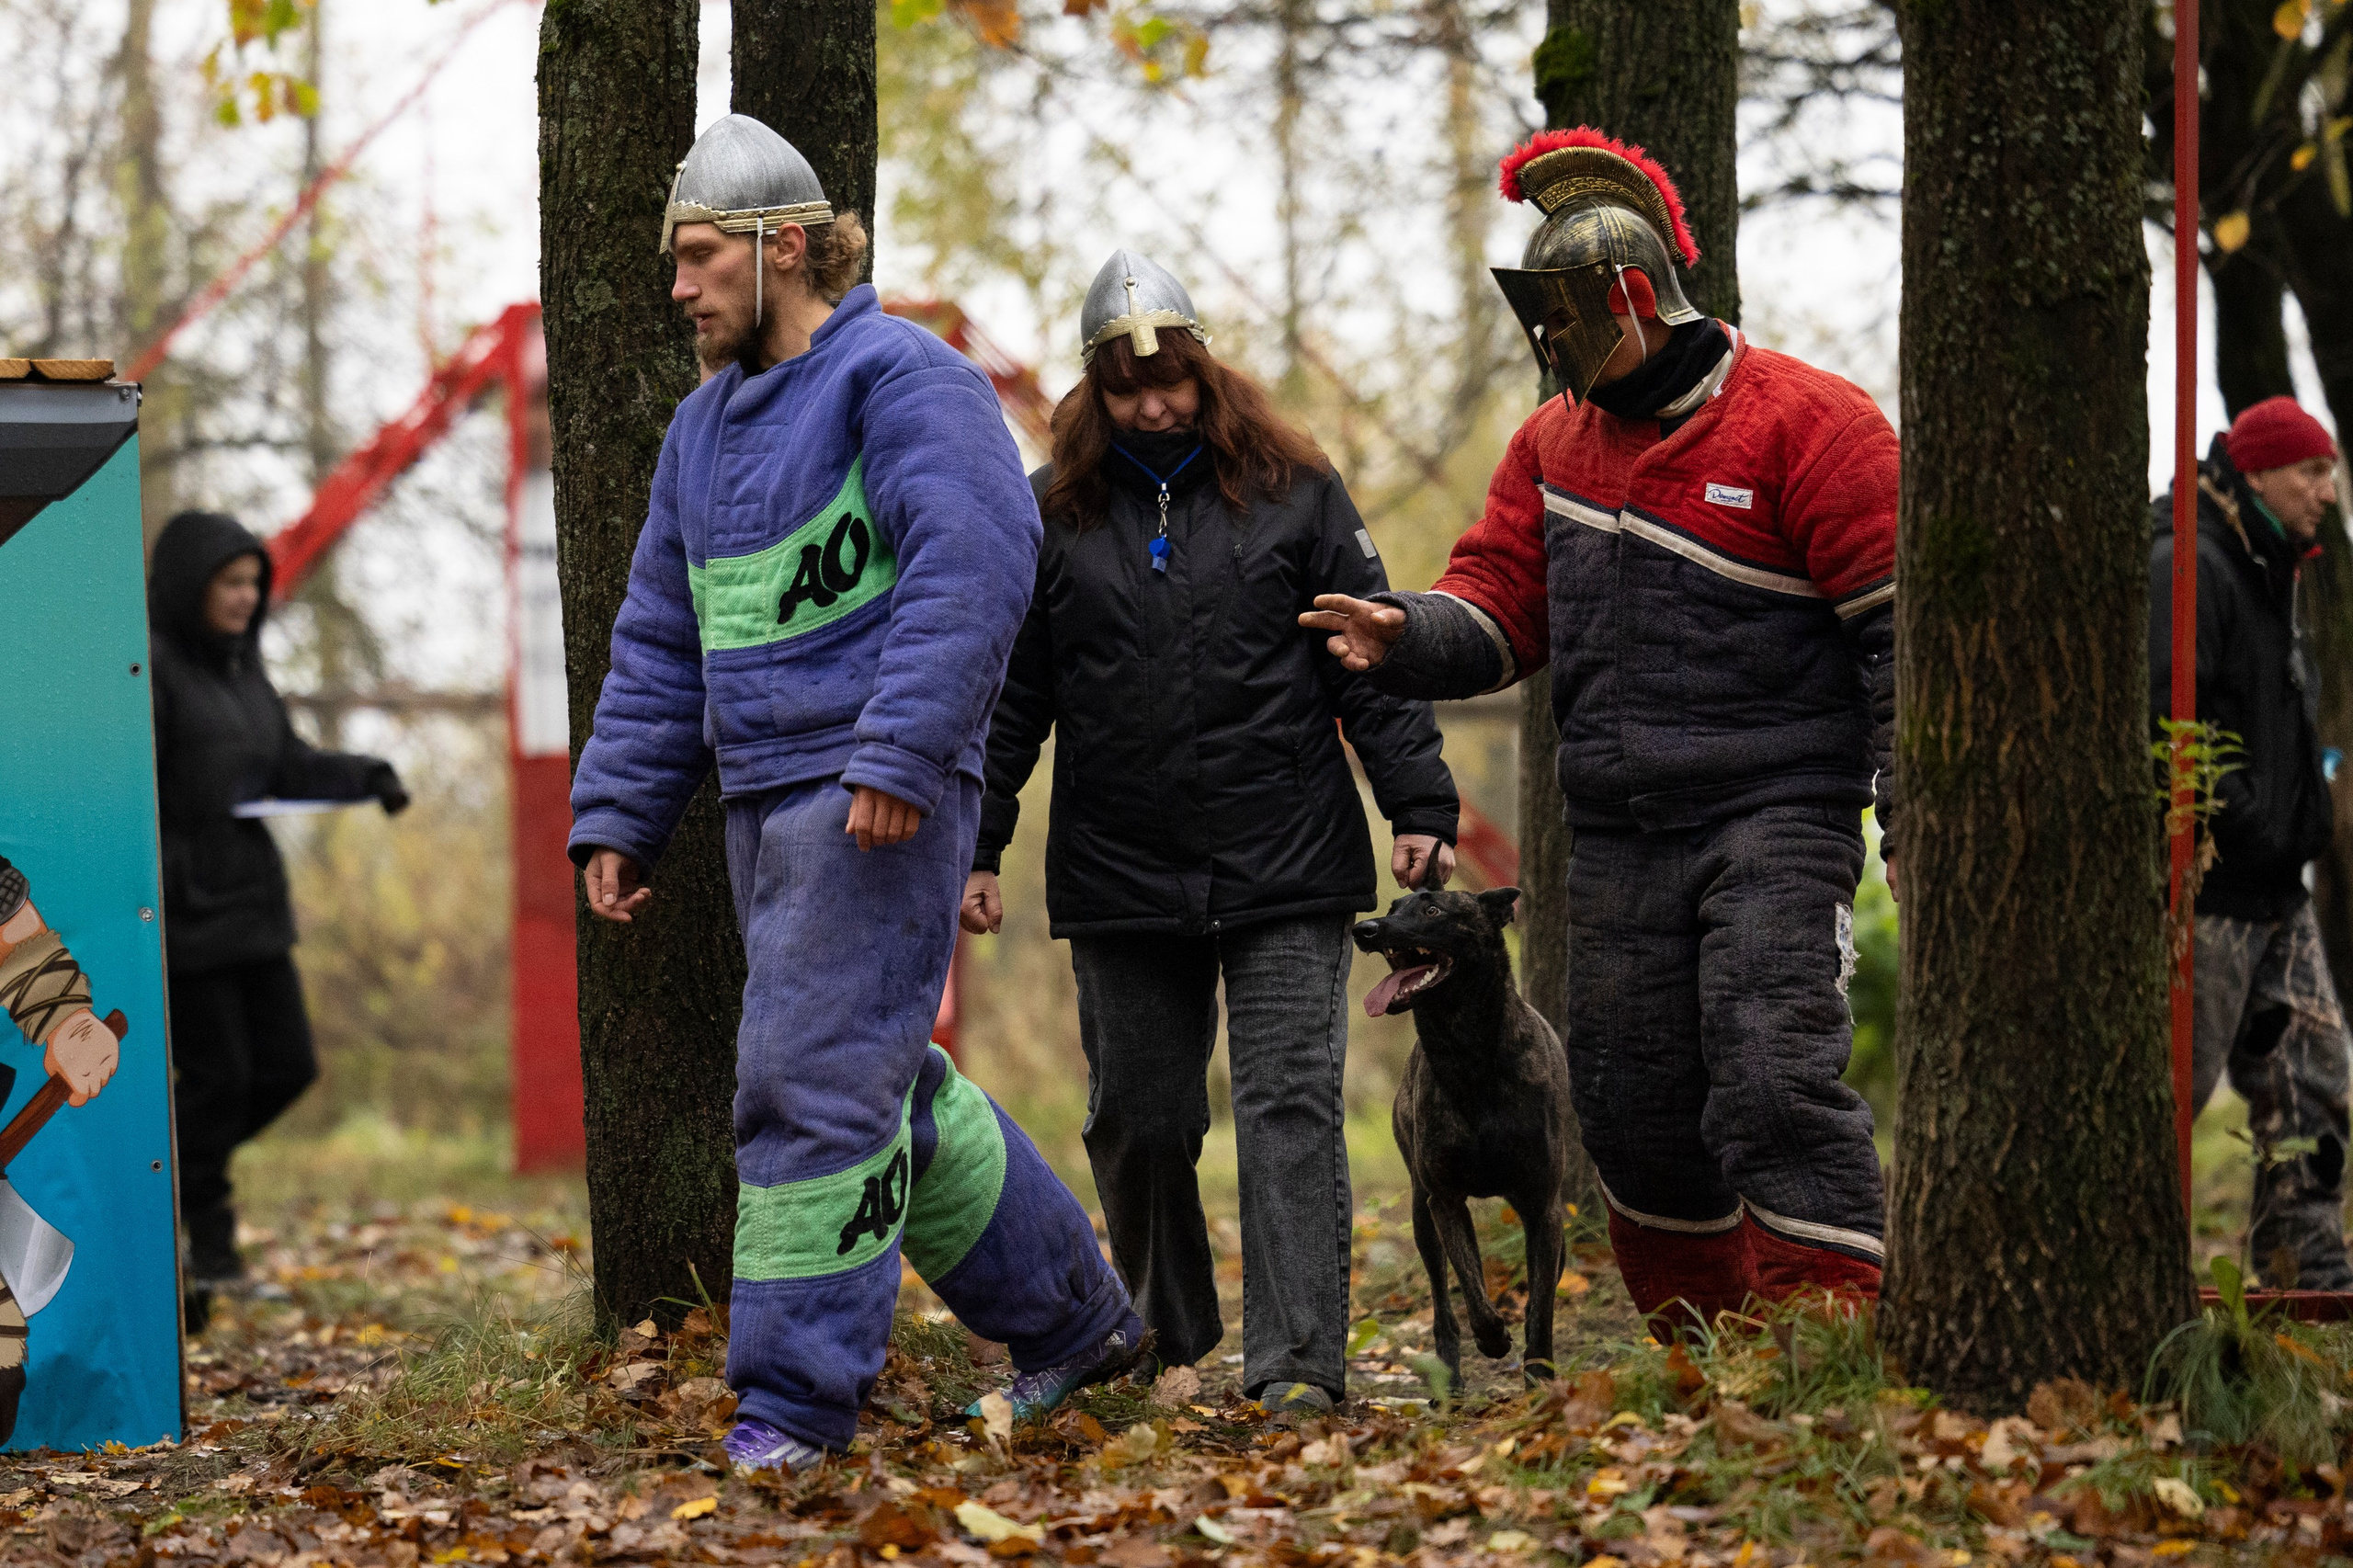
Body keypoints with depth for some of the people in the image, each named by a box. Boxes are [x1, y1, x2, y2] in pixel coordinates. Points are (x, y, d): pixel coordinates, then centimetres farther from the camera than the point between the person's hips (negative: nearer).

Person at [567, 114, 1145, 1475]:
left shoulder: (900, 377, -8)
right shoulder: (706, 427, 19)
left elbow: (975, 563, -20)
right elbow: (661, 646, 21)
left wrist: (901, 753, -27)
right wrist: (618, 818, 14)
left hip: (881, 798, -9)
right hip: (766, 803, 9)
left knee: (815, 1080, -11)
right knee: (894, 1094, 13)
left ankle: (800, 1396, -7)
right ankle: (1077, 1322, 26)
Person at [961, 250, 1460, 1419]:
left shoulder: (1293, 491, 4)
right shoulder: (1050, 514, 7)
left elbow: (1375, 659, 5)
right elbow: (1007, 698, 12)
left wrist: (1420, 807, -2)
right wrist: (975, 845, 7)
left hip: (1286, 878, -2)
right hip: (1119, 882, 2)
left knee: (1291, 1104, -9)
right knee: (1138, 1119, 8)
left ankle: (1297, 1360, -11)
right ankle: (1159, 1335, 28)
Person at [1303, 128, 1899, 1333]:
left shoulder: (1800, 423, -8)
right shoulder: (1554, 444, 13)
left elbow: (1899, 619, -8)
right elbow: (1499, 606, 12)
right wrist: (1405, 638, -11)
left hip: (1774, 823, -7)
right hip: (1618, 841, 7)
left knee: (1773, 1081, -18)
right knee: (1633, 1108, 8)